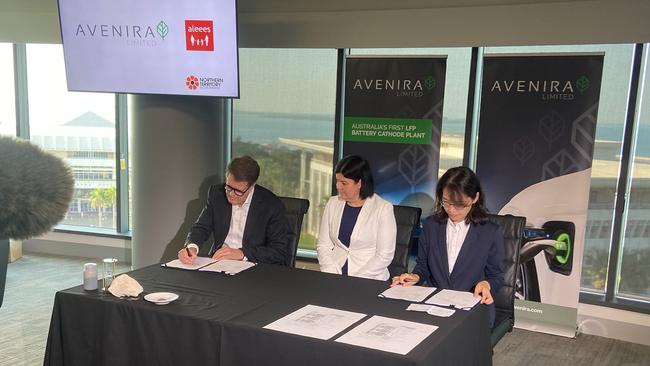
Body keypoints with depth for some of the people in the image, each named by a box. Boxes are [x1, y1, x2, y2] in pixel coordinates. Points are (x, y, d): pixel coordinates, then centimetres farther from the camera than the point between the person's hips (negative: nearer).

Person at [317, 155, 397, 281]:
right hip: (334, 277, 3)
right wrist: (333, 275, -8)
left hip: (368, 280, -2)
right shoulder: (333, 203, 8)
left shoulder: (383, 208, -5)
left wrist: (355, 280, -14)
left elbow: (384, 255, -7)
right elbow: (323, 245, 7)